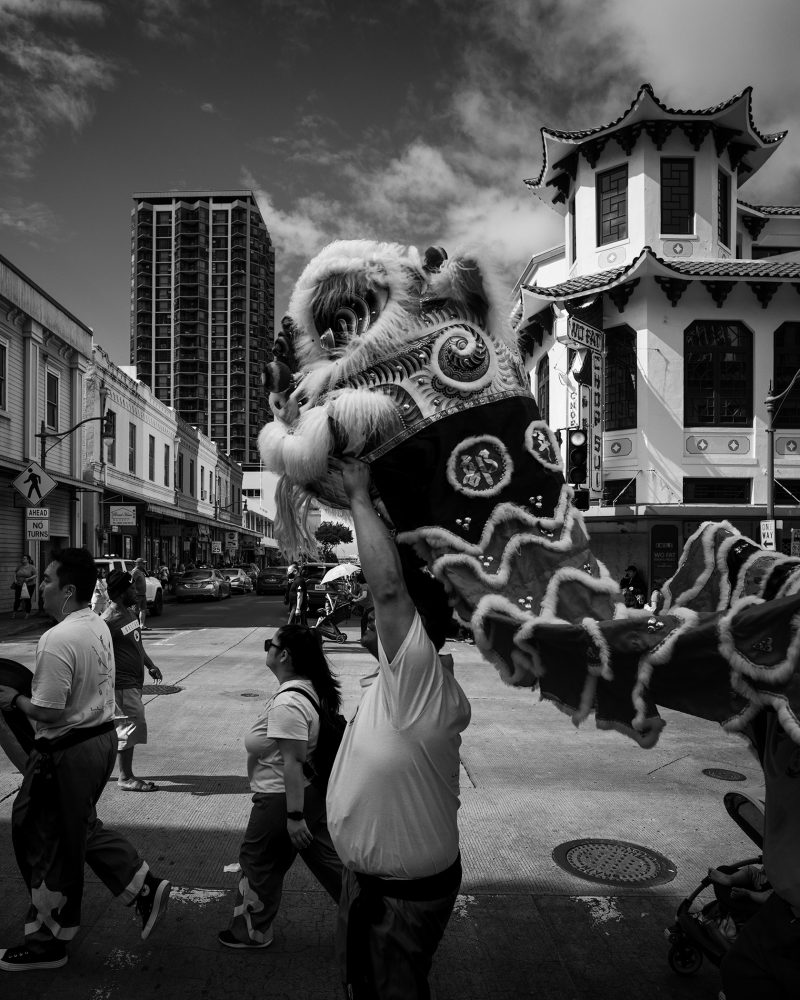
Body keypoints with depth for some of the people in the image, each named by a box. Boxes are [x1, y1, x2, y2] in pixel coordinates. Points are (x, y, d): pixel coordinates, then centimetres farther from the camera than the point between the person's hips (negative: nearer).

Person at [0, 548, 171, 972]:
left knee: (49, 846, 9)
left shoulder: (57, 640, -24)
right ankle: (145, 887, 26)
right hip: (103, 737, 9)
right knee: (82, 827, 25)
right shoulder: (100, 627, 4)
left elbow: (47, 712, -24)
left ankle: (48, 941, 26)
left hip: (67, 754, -9)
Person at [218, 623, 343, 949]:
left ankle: (251, 931, 32)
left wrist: (294, 816, -24)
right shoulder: (313, 689, 2)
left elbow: (293, 761, -28)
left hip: (283, 798, -9)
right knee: (326, 858, 18)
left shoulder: (286, 704, -27)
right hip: (315, 791, 9)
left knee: (258, 861, 13)